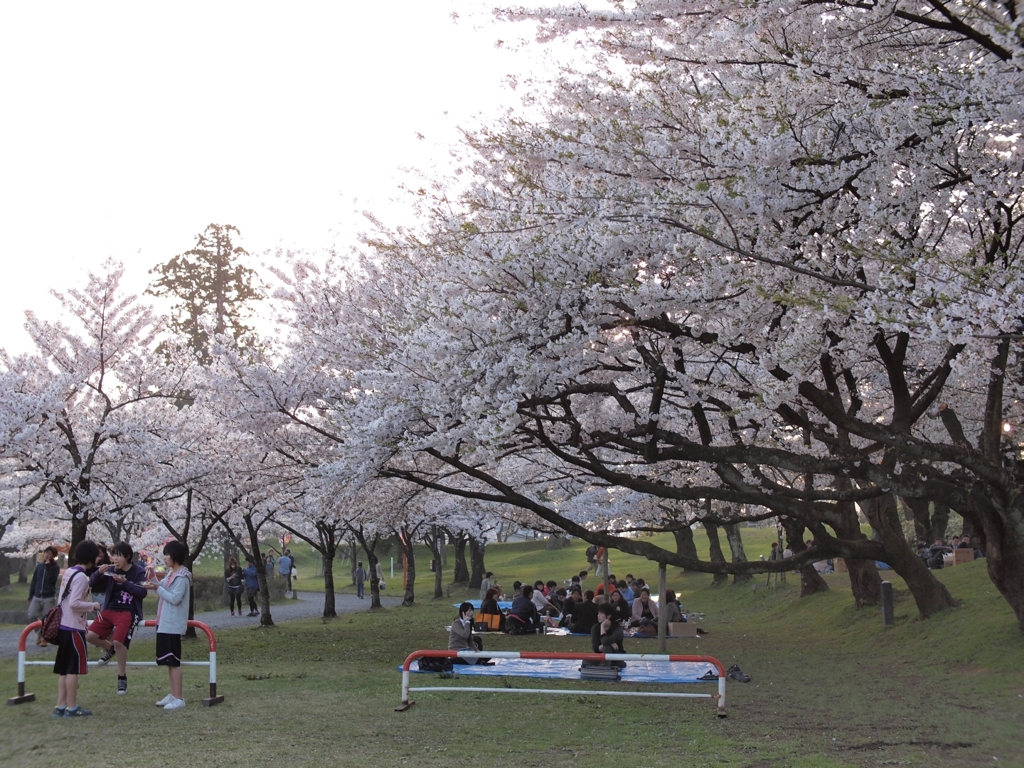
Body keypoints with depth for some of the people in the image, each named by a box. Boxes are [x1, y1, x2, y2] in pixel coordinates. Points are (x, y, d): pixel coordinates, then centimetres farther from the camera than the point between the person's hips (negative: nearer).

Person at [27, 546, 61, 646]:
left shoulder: (55, 567, -1)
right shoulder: (39, 565, 9)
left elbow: (52, 580, -18)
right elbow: (34, 581, 13)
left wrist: (48, 566, -16)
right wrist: (30, 596, 10)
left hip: (49, 598, -3)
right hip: (37, 597, 3)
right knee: (31, 617, -7)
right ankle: (39, 634, 15)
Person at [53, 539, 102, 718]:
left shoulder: (69, 572, 11)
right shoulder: (81, 576, -16)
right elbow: (74, 603, -23)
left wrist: (88, 604, 14)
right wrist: (93, 605, -10)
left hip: (64, 625, 9)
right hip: (74, 627, -9)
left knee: (64, 668, 11)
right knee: (73, 668, -3)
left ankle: (60, 706, 14)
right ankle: (71, 707, 1)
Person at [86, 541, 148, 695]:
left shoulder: (138, 571, -4)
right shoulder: (111, 570, 5)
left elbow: (142, 593, -13)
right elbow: (92, 584, 4)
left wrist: (125, 582, -21)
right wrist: (99, 572, -16)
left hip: (129, 612, -5)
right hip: (109, 610, 5)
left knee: (119, 641, -24)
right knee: (89, 636, -10)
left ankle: (122, 677, -3)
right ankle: (110, 649, 23)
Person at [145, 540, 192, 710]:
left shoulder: (181, 577, -16)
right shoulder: (171, 574, 14)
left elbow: (175, 598, -22)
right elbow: (163, 588, 15)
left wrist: (158, 588, -20)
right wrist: (153, 581, 1)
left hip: (172, 625, -10)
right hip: (164, 623, 10)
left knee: (174, 661, -7)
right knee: (168, 661, 14)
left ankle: (179, 698, -4)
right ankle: (173, 694, 22)